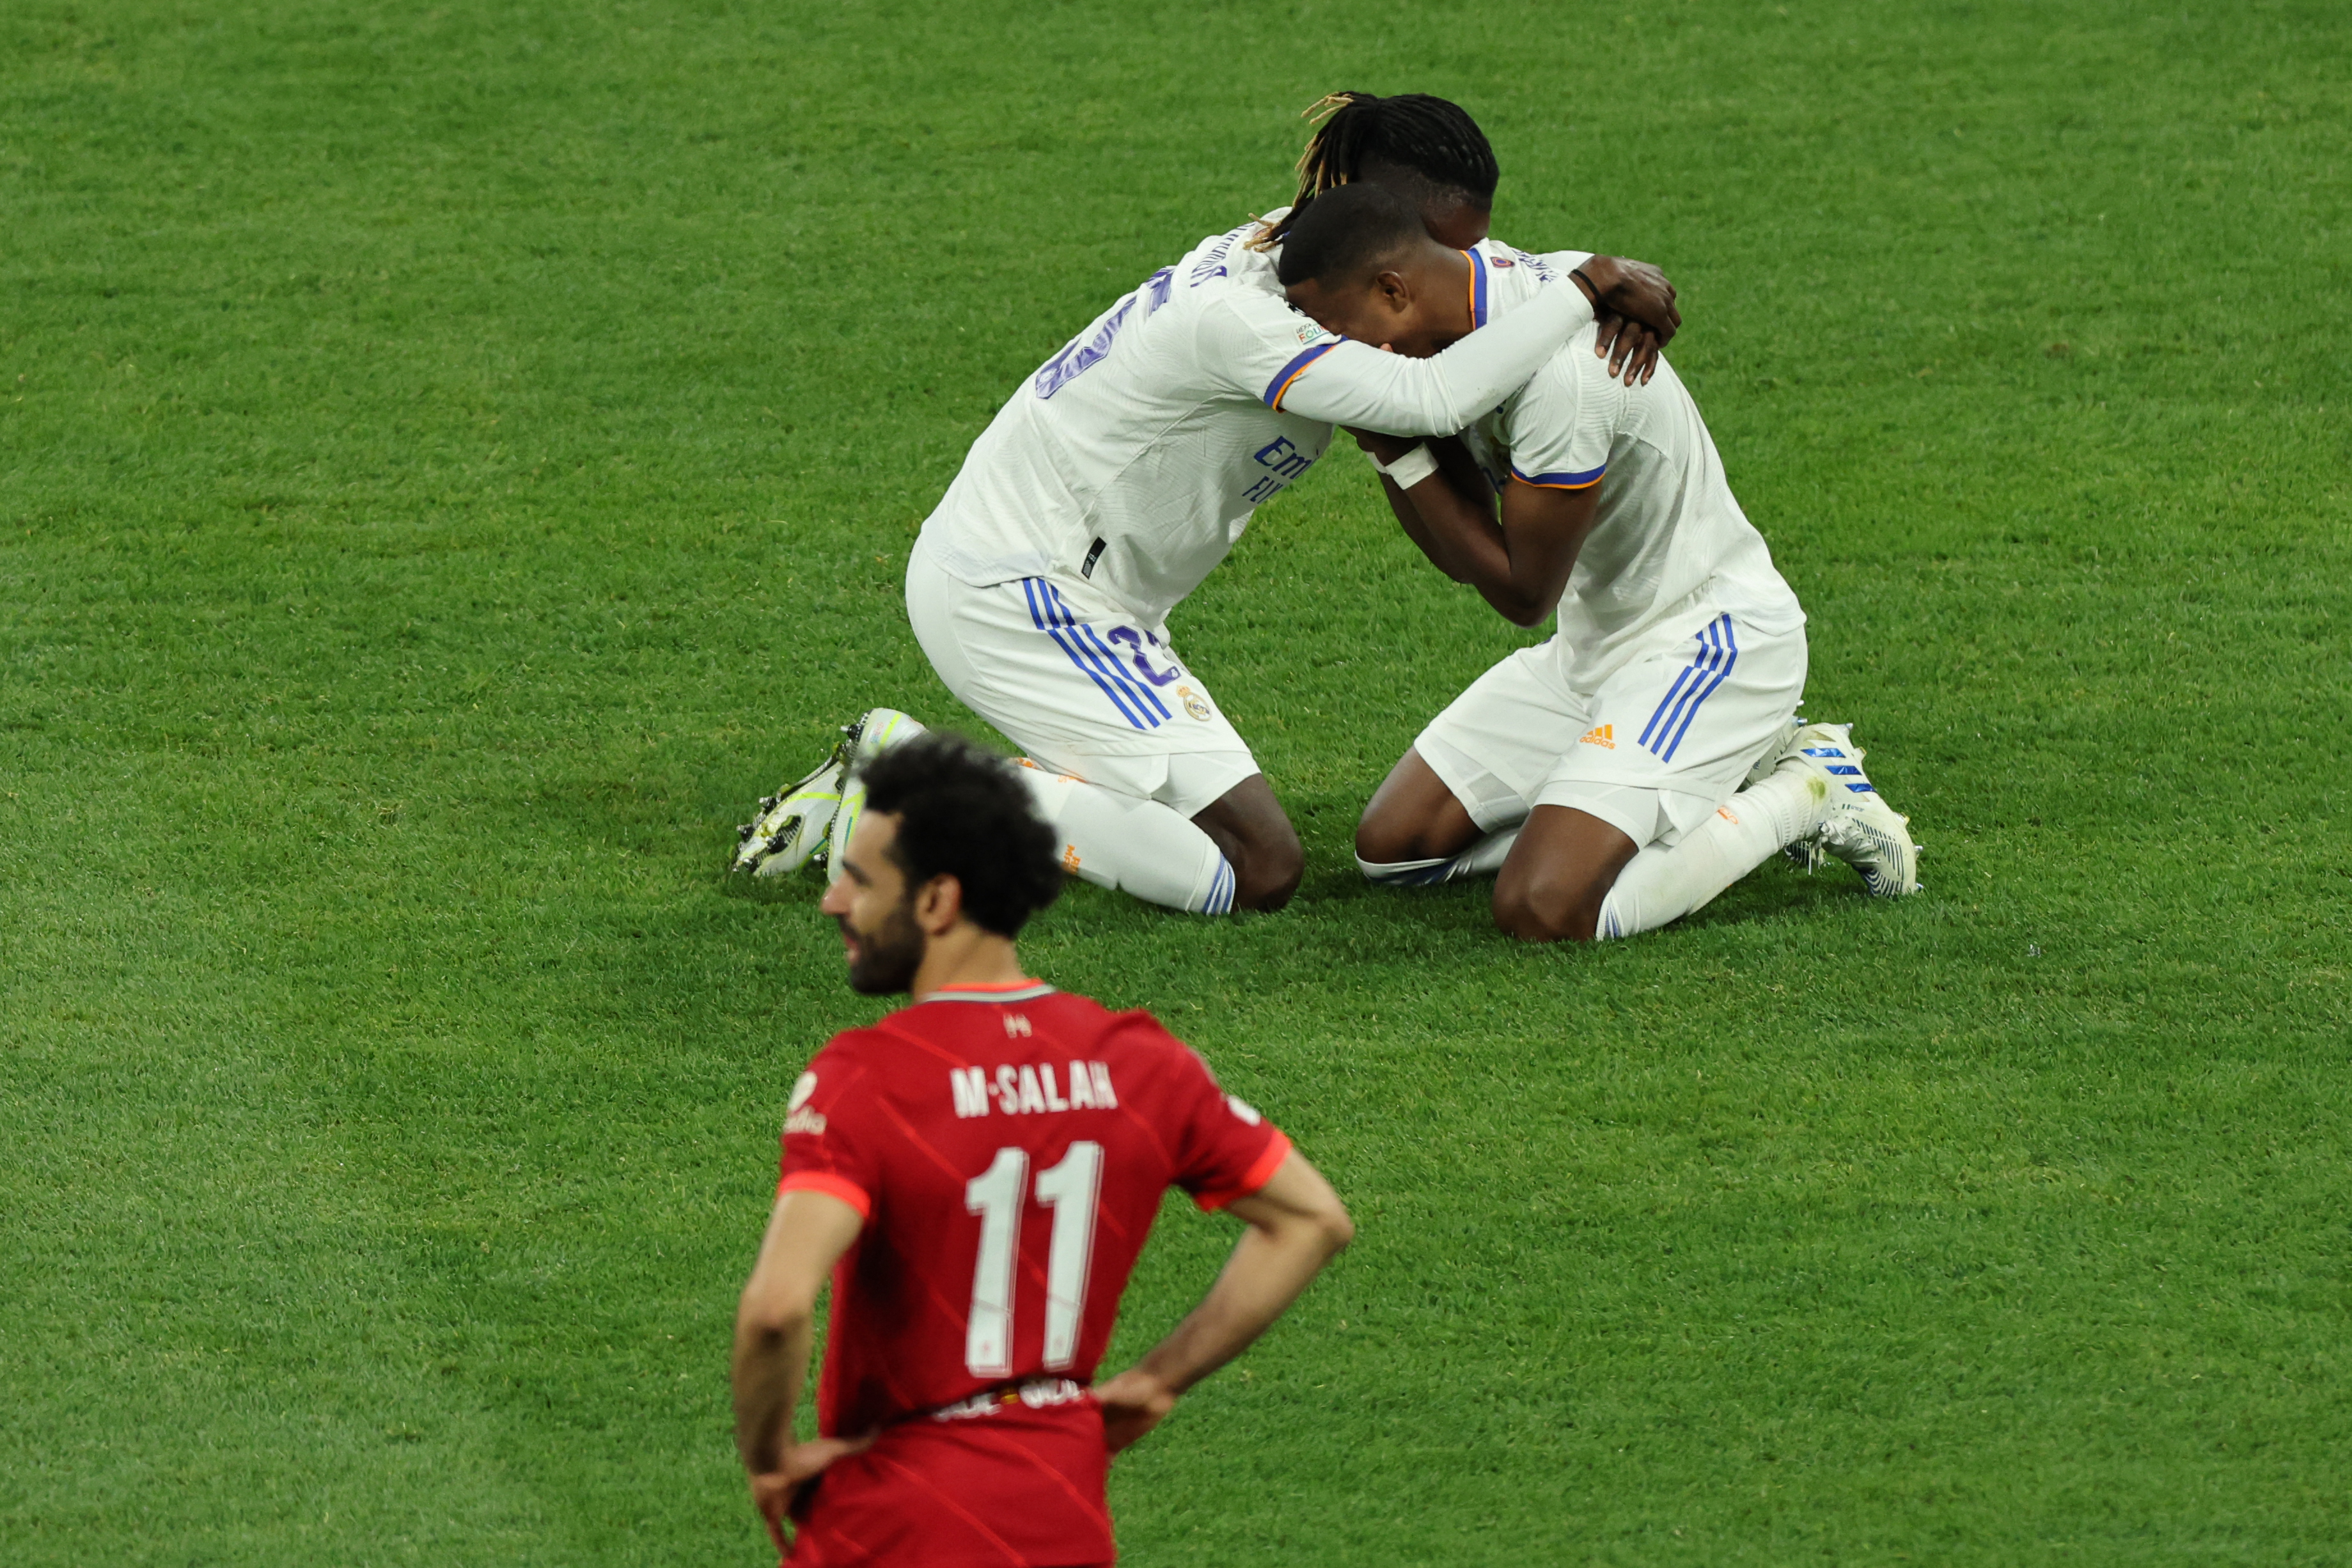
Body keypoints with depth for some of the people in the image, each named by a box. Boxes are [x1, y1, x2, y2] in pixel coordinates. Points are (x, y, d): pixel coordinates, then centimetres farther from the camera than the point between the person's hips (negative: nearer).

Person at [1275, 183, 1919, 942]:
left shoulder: (1557, 372, -31)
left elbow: (1522, 593, -19)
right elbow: (1460, 557, 3)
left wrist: (1400, 450, -18)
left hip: (1705, 641, -10)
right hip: (1594, 643, 10)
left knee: (1543, 910, -25)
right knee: (1390, 847, 8)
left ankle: (1799, 800, -1)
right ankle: (1727, 768, 13)